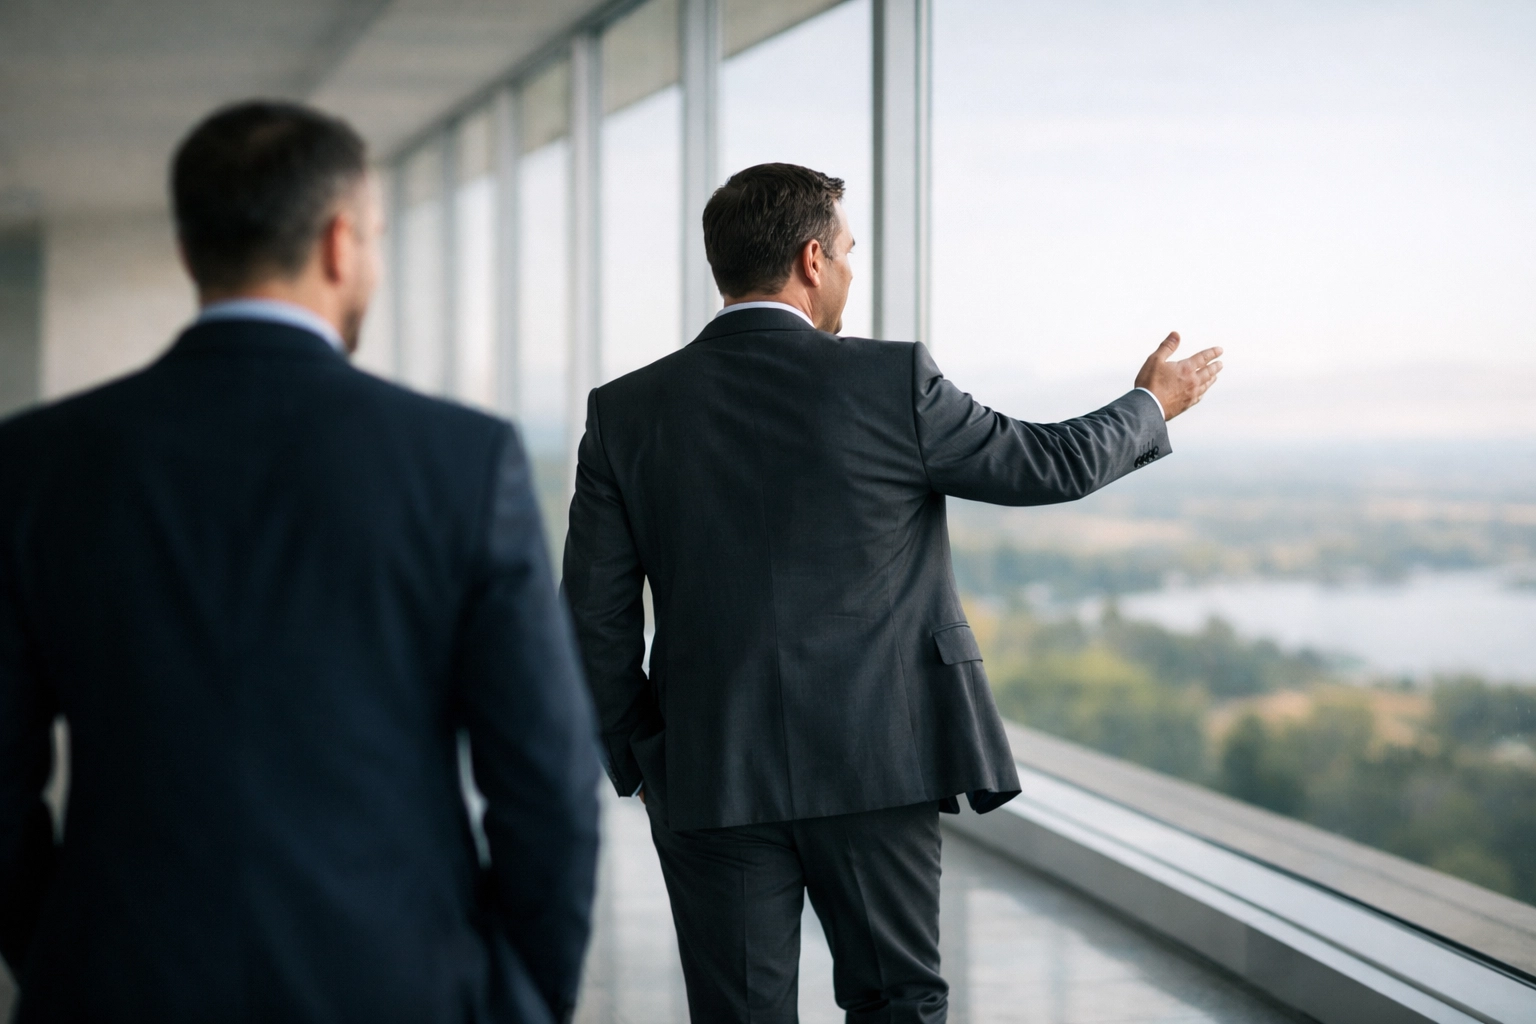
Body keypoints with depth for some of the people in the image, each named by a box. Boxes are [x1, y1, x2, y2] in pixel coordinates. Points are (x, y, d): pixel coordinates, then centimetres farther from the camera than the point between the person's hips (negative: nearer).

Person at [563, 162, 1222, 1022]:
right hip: (877, 761, -1)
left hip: (708, 780, 2)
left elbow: (596, 615, 0)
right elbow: (1054, 463, 5)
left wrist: (634, 761, 13)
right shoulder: (890, 382, -8)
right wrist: (1152, 407, 24)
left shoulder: (625, 412, -1)